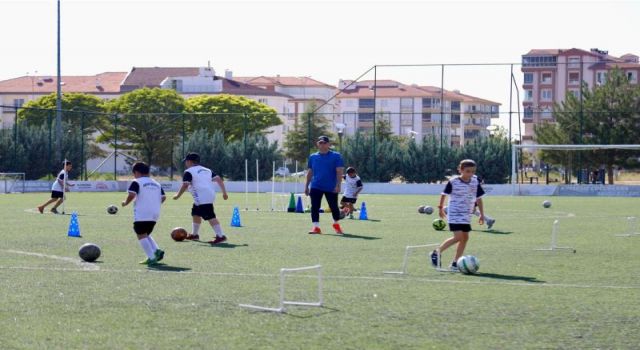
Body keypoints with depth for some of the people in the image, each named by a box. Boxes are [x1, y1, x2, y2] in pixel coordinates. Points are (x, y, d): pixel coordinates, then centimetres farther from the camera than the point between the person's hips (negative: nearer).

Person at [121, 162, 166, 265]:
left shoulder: (136, 182, -4)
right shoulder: (156, 183, 16)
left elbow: (131, 195, -17)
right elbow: (163, 197, 12)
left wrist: (125, 202, 1)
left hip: (141, 214, -7)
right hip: (155, 214, 7)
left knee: (141, 235, -4)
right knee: (146, 234, 22)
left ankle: (151, 257, -16)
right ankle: (157, 251, 2)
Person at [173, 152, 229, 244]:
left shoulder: (189, 172, -1)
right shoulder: (206, 170, 22)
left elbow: (185, 185, -13)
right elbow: (219, 179, 15)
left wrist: (178, 195, -1)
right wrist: (224, 192, 16)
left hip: (202, 198, -9)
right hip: (211, 195, 9)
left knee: (210, 216, -14)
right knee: (196, 214, 25)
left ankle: (220, 236, -22)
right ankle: (194, 234, 37)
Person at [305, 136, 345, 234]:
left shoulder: (336, 156, -2)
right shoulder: (313, 157, 9)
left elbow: (339, 172, -5)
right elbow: (310, 172, 15)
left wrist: (338, 185, -14)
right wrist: (306, 186, 12)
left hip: (331, 188, -2)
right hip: (315, 187, 2)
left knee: (334, 207, 5)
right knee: (314, 207, -6)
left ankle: (336, 224, 28)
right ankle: (316, 227, -3)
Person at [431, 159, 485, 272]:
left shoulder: (475, 183, 1)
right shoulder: (453, 182, -11)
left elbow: (479, 199, 8)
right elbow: (444, 194, 2)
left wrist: (482, 214, 7)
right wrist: (441, 208, 7)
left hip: (466, 215, 6)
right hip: (454, 214, -6)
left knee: (465, 237, 5)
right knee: (458, 237, -17)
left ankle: (455, 263, 13)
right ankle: (437, 252, -1)